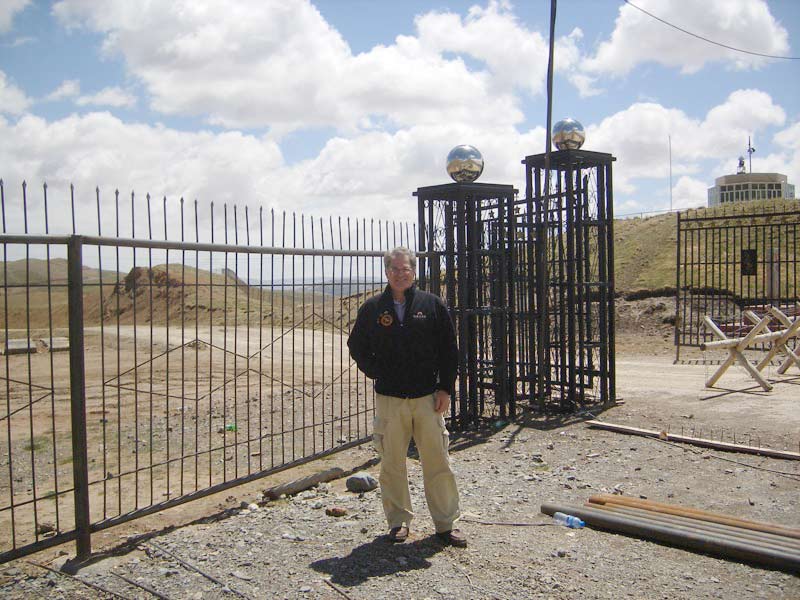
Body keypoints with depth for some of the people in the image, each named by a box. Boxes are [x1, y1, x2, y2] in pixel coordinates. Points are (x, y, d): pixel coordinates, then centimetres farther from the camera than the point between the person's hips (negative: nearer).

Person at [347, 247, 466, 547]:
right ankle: (398, 521, 23)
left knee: (437, 462, 3)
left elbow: (449, 350, 5)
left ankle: (446, 524, 16)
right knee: (392, 464, 7)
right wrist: (377, 373, 2)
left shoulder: (433, 305, 3)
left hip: (428, 397, 0)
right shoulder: (372, 308, 4)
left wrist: (445, 388, -1)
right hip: (388, 398, 1)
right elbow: (357, 347, 14)